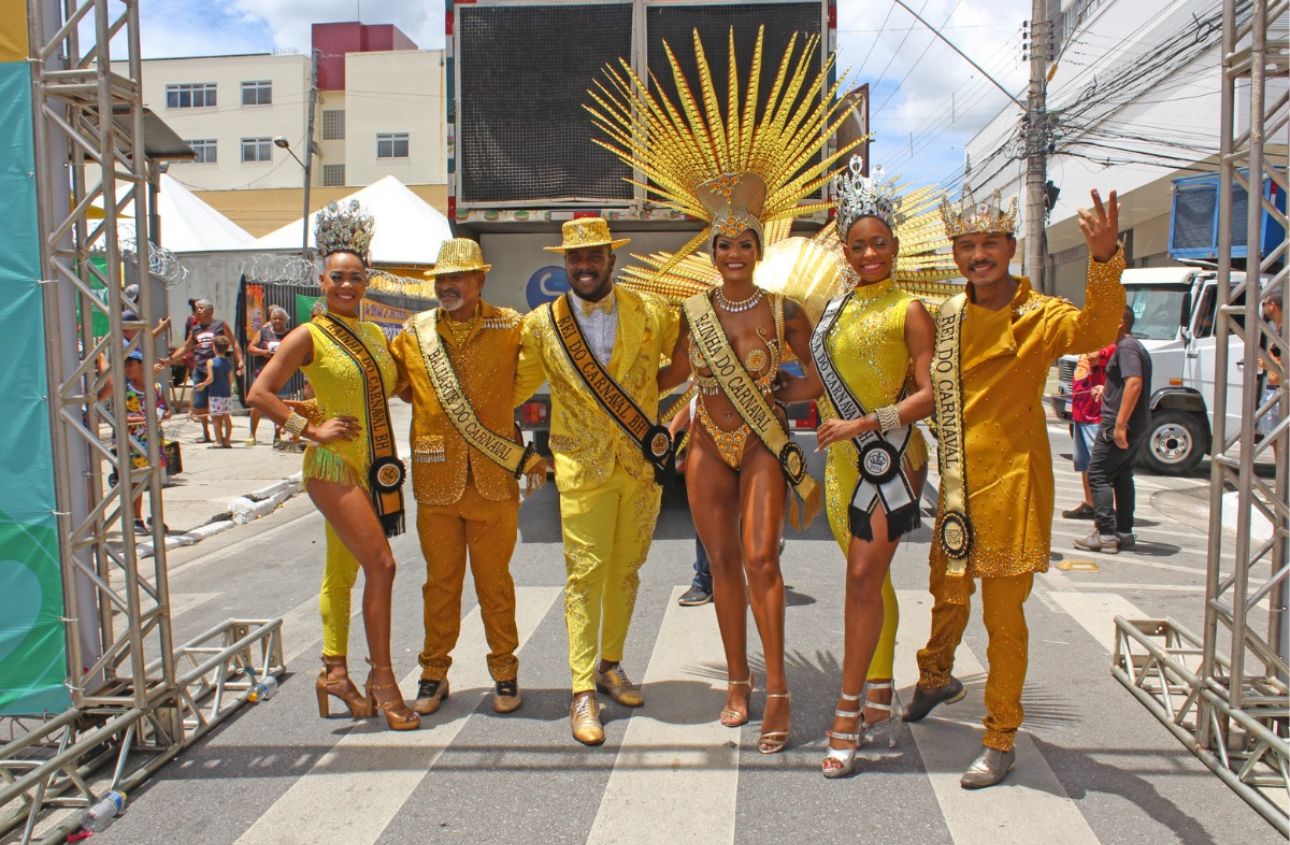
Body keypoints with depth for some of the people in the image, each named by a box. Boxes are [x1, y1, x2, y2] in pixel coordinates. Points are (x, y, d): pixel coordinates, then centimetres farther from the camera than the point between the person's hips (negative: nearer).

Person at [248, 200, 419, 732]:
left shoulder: (375, 333, 12)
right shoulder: (309, 336, -6)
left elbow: (393, 386, 22)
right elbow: (259, 393, -9)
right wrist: (311, 429, -13)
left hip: (373, 466, 6)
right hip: (332, 465, -6)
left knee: (342, 571, 13)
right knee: (380, 564, -12)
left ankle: (335, 673, 23)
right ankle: (381, 678, -1)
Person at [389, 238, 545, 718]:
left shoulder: (510, 328, 1)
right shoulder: (413, 334, 4)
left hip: (494, 480, -1)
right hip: (435, 480, 1)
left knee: (494, 580, 8)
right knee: (440, 580, 11)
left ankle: (504, 670, 23)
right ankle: (434, 672, 26)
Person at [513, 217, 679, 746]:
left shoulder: (649, 313, 1)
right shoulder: (541, 324, -1)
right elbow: (516, 386, 10)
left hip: (643, 464, 2)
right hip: (583, 466, -2)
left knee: (625, 571, 12)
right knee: (584, 575, -3)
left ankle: (610, 666, 30)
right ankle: (583, 692, 6)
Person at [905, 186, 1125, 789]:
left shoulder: (1038, 316, -12)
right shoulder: (949, 315, 7)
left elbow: (1095, 329, -33)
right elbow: (932, 390, 22)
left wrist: (1104, 259, -47)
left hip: (1009, 486, -5)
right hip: (955, 485, 6)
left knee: (1003, 615, 4)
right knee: (946, 596, 22)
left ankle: (1000, 740, 20)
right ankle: (937, 678, 49)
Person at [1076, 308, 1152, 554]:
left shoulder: (1126, 347, -15)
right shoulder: (1136, 347, 18)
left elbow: (1134, 383, -26)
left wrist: (1120, 424, -28)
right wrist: (1106, 389, 28)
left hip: (1119, 425, -10)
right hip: (1138, 426, 10)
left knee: (1098, 475, -6)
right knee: (1122, 477, 15)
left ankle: (1105, 534, -8)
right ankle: (1124, 532, 19)